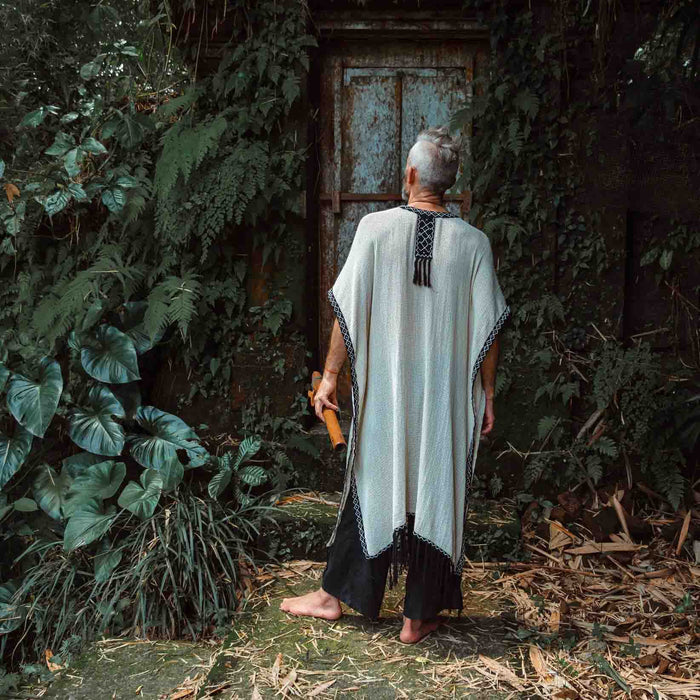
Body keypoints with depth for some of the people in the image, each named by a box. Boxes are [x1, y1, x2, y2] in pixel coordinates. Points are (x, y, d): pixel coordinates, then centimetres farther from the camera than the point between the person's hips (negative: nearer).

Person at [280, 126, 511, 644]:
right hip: (448, 399, 0)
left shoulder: (375, 227, -7)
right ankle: (419, 617, 20)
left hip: (383, 392, 0)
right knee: (438, 496, 10)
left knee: (370, 489, 16)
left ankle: (333, 594, 28)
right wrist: (487, 395, 7)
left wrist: (330, 376, 2)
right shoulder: (474, 241, -4)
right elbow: (487, 329, -3)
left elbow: (349, 311, -7)